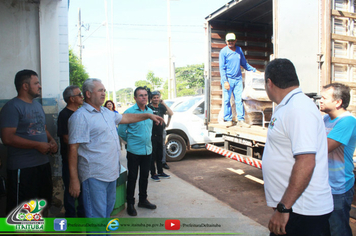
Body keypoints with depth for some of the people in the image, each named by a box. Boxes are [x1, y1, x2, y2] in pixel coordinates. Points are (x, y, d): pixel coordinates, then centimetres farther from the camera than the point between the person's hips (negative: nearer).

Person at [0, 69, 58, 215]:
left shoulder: (38, 105, 14)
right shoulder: (12, 107, -12)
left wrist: (51, 141, 3)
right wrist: (38, 145, -20)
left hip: (43, 163, 8)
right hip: (23, 168, -8)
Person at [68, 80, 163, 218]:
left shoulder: (106, 112, 13)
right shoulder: (80, 116, -14)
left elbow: (125, 118, 29)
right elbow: (73, 148, -17)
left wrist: (148, 116, 26)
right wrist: (74, 179, -19)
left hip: (111, 173, 9)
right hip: (94, 176, -9)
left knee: (107, 211, 22)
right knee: (97, 215, -2)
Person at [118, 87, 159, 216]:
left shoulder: (150, 111, 6)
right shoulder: (129, 112, -12)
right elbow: (121, 131, -6)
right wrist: (130, 141, 6)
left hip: (147, 151, 5)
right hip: (134, 151, -5)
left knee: (144, 177, 16)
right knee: (132, 178, 5)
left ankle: (143, 200, 33)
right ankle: (130, 204, 20)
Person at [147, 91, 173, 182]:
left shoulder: (161, 107, 9)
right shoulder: (148, 108, -7)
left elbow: (171, 113, 0)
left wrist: (164, 103, -5)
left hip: (160, 135, 6)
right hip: (152, 136, -6)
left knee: (160, 155, 15)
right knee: (152, 155, 1)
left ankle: (160, 172, 27)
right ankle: (153, 174, 12)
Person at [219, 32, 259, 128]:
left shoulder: (239, 50, 12)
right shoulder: (223, 52, -2)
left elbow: (244, 63, 23)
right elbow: (222, 68, -6)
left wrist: (254, 70, 19)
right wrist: (225, 81, -14)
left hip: (238, 79, 4)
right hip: (228, 79, -3)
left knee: (239, 100, 1)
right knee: (227, 100, -1)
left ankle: (241, 120, 5)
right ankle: (228, 119, 10)